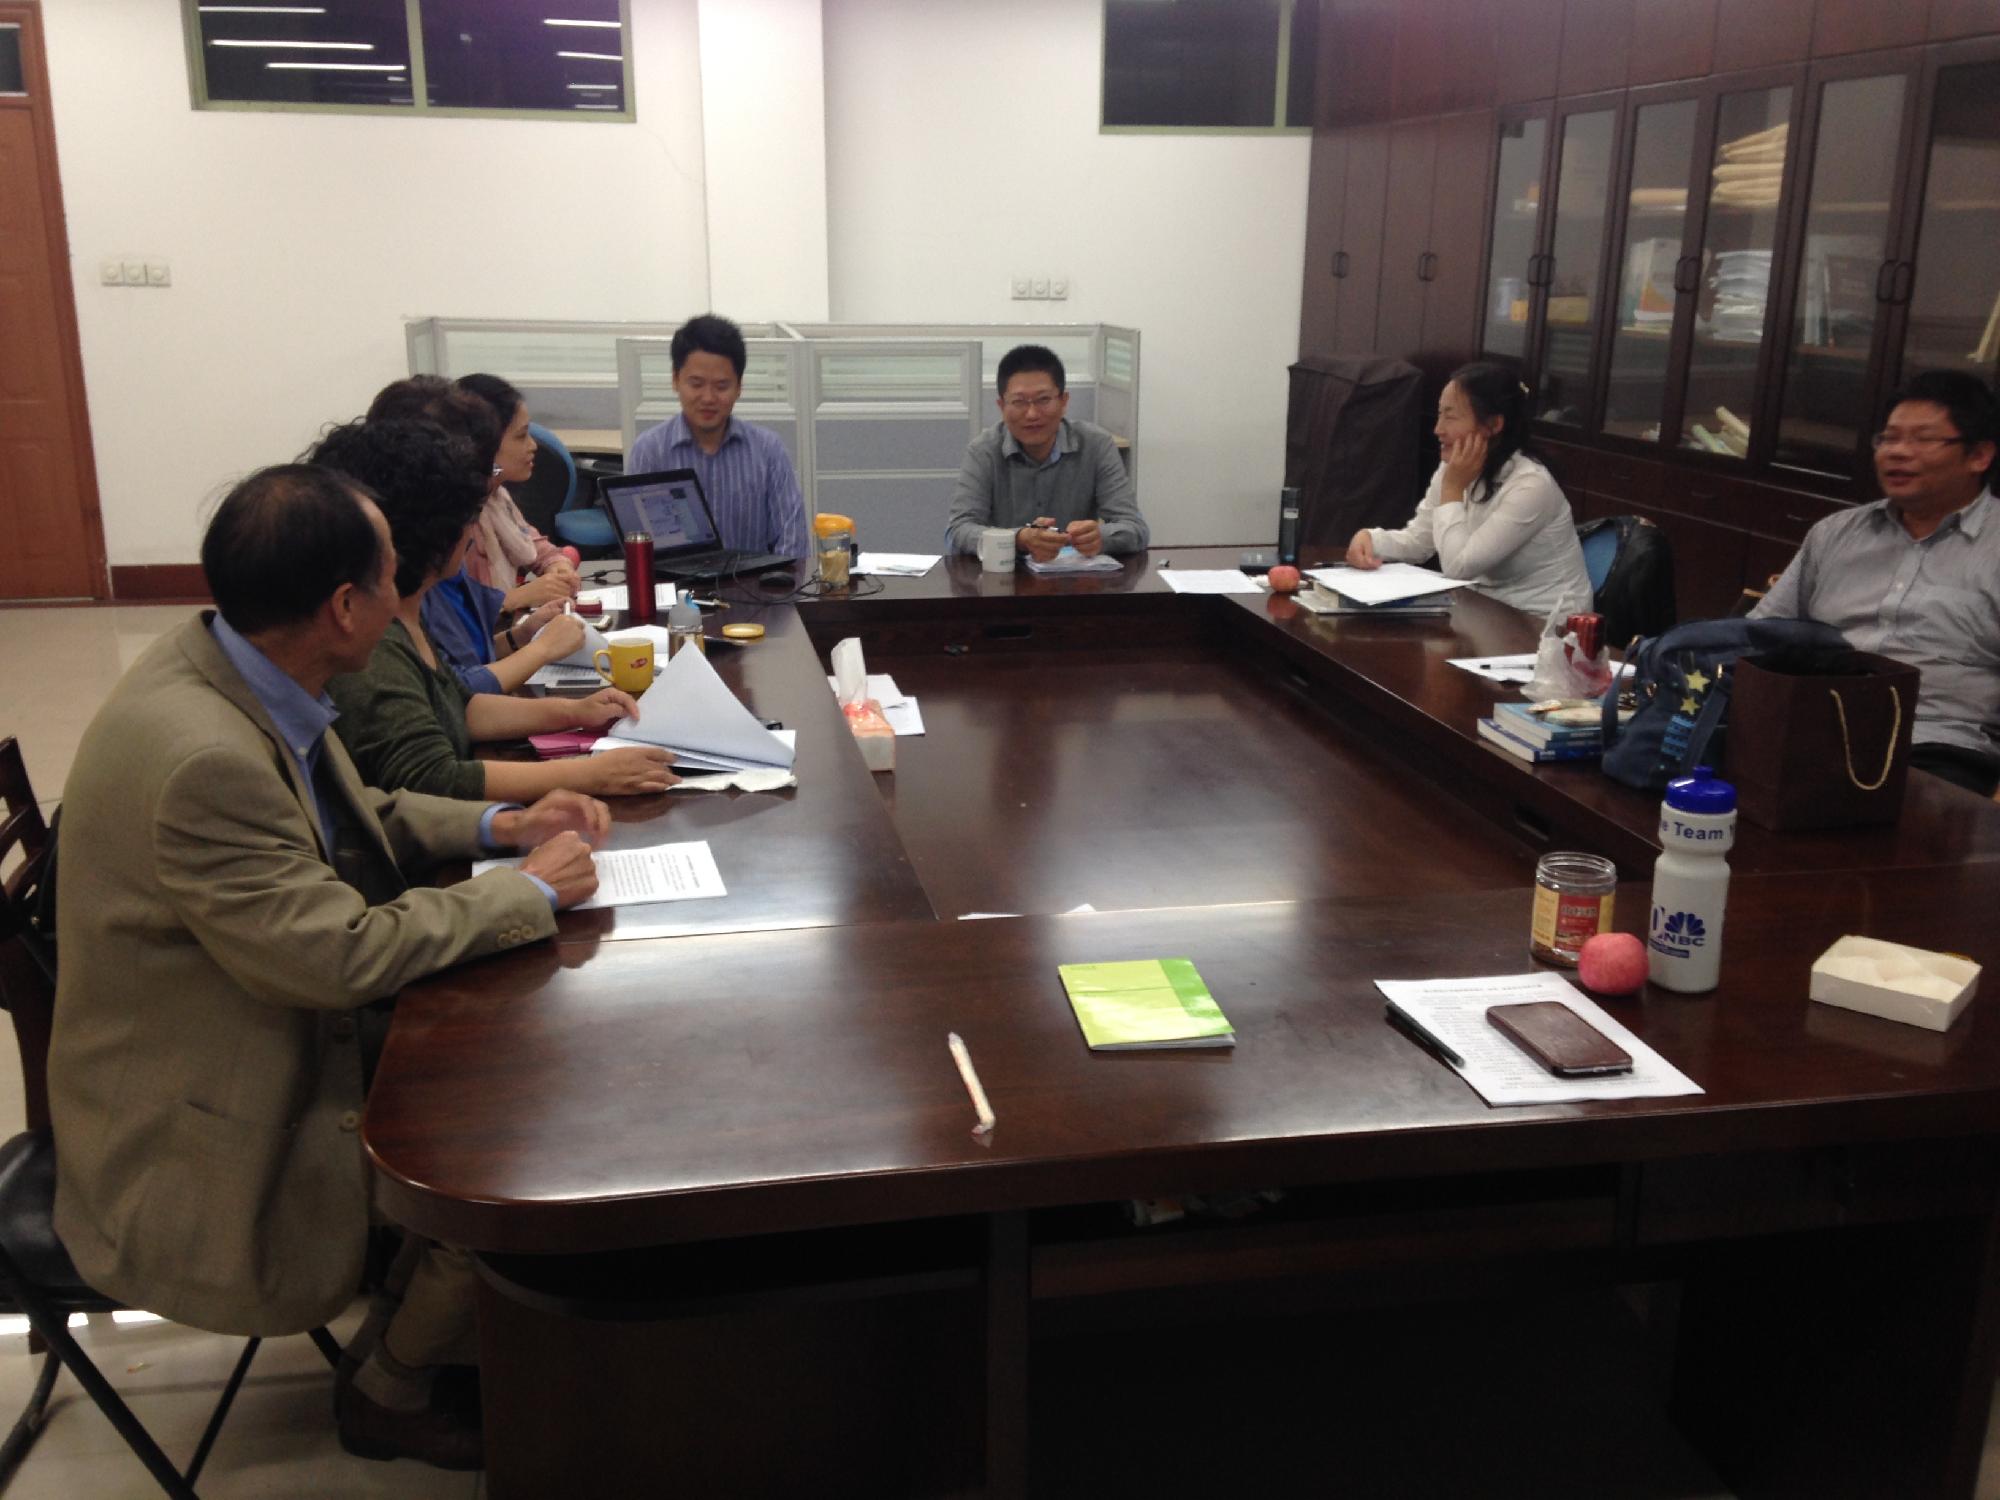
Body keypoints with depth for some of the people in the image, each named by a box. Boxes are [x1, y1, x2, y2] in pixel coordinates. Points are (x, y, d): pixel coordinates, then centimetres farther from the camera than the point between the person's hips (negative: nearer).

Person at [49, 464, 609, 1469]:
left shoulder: (234, 669, -5)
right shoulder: (201, 758, -35)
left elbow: (351, 819, 11)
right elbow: (345, 953, -29)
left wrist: (499, 826, 0)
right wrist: (532, 892, -17)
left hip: (274, 1036, 9)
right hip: (201, 1136, -9)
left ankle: (458, 1322, 30)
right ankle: (390, 1395, 18)